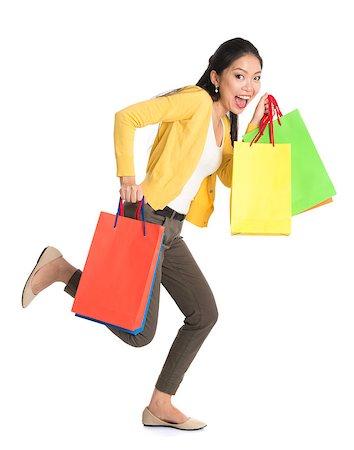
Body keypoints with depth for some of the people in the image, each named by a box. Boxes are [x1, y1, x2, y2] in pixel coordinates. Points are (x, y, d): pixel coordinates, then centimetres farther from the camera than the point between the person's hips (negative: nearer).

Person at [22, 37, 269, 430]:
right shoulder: (196, 101, -11)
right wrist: (127, 177, -24)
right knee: (139, 334, -11)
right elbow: (126, 117, -19)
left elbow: (231, 177, 9)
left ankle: (160, 406, 21)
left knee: (205, 314, 11)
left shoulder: (224, 123, 17)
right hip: (147, 217, -10)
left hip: (171, 231, 10)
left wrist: (254, 127, 6)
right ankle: (59, 270, 4)